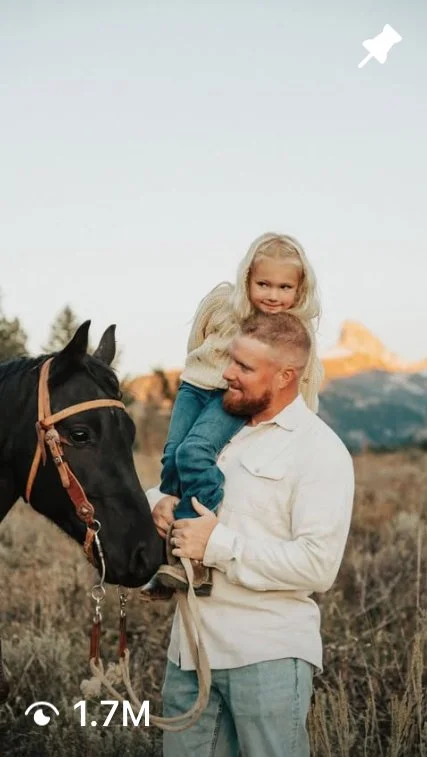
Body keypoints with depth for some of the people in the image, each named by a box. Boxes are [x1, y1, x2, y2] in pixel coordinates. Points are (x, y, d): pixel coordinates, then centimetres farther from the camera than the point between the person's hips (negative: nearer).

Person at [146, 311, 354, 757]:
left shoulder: (319, 450, -10)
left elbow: (318, 565, -19)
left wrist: (218, 545, -19)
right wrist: (157, 505, 1)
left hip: (267, 654, -7)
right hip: (190, 645, 7)